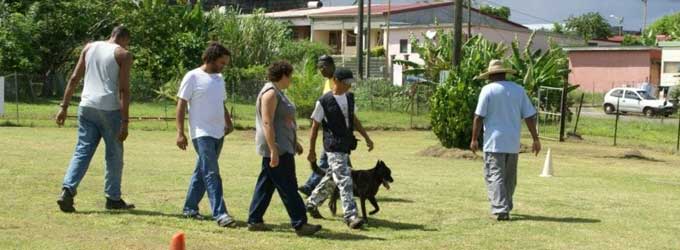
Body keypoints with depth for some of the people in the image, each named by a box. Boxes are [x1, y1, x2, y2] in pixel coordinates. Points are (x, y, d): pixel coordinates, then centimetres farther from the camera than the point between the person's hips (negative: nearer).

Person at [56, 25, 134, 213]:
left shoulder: (89, 48, 14)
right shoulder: (123, 55, 0)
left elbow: (74, 78, 9)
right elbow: (124, 90, -8)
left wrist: (64, 106, 10)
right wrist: (124, 122, -10)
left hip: (87, 107, 4)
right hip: (110, 109, -4)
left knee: (82, 151, 4)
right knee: (114, 155, 9)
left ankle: (67, 190, -13)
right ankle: (113, 198, 15)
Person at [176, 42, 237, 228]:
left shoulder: (219, 78, 15)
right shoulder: (193, 77, -7)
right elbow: (181, 104, -8)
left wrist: (229, 122, 7)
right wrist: (180, 132, -13)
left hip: (218, 133, 7)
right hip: (202, 133, -7)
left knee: (202, 172, 13)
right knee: (212, 174, -12)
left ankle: (190, 208, 23)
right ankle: (220, 214, -15)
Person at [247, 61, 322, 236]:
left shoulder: (277, 92, 17)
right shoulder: (270, 93, -15)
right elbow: (267, 123, -22)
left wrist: (295, 142, 25)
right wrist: (273, 150, -25)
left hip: (282, 146, 11)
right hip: (276, 148, -11)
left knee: (266, 184, 12)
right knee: (288, 187, -9)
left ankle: (254, 221, 16)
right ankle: (300, 224, -7)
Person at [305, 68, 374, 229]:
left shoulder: (350, 97, 9)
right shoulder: (324, 101, -11)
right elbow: (315, 126, -4)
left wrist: (366, 137, 15)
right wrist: (312, 151, -1)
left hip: (346, 145, 7)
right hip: (333, 147, -7)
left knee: (331, 178, 17)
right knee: (344, 180, -14)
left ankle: (312, 203, 34)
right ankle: (351, 216, -16)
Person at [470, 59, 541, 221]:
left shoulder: (488, 90, -5)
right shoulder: (519, 90, 7)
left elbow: (479, 117, -9)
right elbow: (529, 116, 5)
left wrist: (474, 139, -2)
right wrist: (536, 139, 10)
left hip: (494, 142, -4)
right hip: (513, 143, 4)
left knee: (494, 176, -4)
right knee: (510, 178, 17)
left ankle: (501, 210, -16)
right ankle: (506, 207, 28)